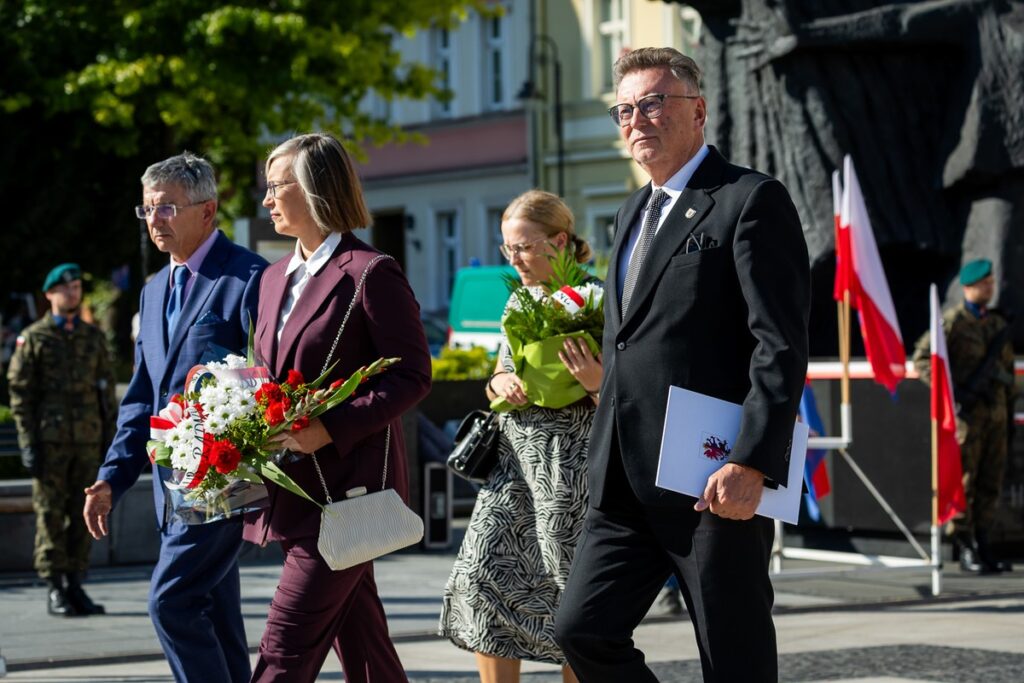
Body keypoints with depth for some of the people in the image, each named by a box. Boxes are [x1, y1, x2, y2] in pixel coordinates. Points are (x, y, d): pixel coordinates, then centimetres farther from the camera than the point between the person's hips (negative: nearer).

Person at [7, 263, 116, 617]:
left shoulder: (94, 337, 11)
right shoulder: (33, 338, 0)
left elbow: (107, 390, 12)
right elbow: (20, 392, -3)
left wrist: (110, 440, 6)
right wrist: (28, 443, -10)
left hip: (86, 441, 4)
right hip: (50, 441, -4)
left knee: (82, 515, 4)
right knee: (50, 515, -2)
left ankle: (74, 586, 12)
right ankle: (55, 591, 2)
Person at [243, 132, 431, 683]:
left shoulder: (370, 273, -9)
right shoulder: (275, 278, 16)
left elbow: (412, 375, -12)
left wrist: (330, 428, -20)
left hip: (345, 487, -8)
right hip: (295, 488, 8)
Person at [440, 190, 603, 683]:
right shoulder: (519, 300, 13)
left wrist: (596, 382, -28)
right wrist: (500, 383, -1)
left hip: (568, 459, -7)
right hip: (512, 454, 7)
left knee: (570, 592, -1)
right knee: (482, 576, -2)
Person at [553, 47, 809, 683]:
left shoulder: (752, 200, -7)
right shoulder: (635, 211, 21)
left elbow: (782, 345, -14)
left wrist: (752, 464, -22)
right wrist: (607, 458, 19)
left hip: (716, 481, -8)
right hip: (626, 482, 8)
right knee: (582, 631, 1)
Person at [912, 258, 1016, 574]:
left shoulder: (998, 323, 16)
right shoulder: (952, 322, -4)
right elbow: (922, 359, -9)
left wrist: (1009, 413, 18)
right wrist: (951, 392, -15)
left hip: (995, 412, 6)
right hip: (966, 411, -6)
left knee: (991, 481, 6)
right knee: (963, 480, -6)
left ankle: (982, 544, 14)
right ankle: (965, 550, -2)